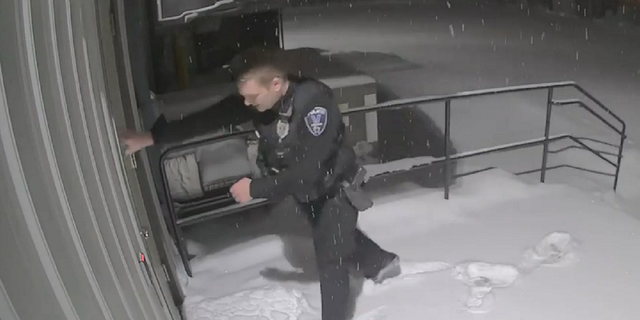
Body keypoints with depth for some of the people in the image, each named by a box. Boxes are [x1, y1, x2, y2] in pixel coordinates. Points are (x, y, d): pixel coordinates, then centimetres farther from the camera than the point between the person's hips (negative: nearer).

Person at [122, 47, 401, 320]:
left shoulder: (315, 104, -37)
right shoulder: (257, 98, -17)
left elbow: (307, 172, -37)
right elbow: (210, 118, -15)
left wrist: (255, 189, -30)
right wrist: (153, 137, -18)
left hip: (333, 189, -7)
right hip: (305, 189, 8)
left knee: (330, 260, 2)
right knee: (336, 237, 27)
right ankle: (381, 262, 54)